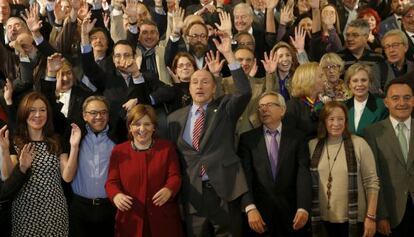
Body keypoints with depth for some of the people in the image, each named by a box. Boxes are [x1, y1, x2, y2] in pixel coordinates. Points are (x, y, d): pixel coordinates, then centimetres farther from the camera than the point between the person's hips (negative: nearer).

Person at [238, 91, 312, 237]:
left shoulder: (297, 137, 3)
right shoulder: (247, 139, 3)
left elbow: (303, 174, -6)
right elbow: (245, 176, -6)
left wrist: (303, 208, -19)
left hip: (290, 213, 1)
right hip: (260, 212, 0)